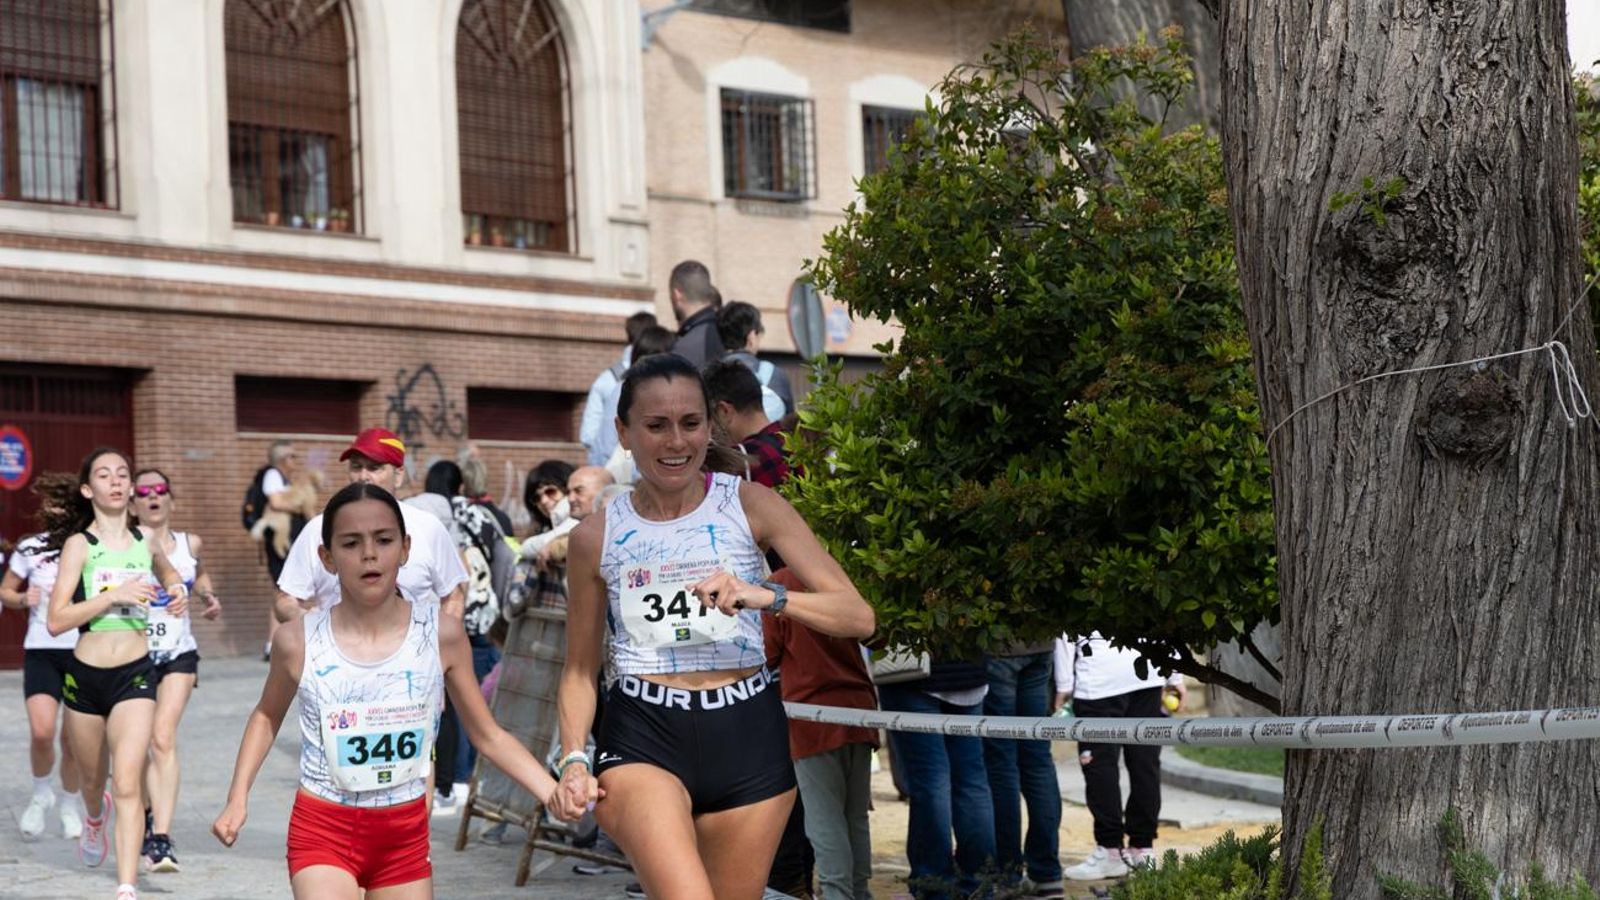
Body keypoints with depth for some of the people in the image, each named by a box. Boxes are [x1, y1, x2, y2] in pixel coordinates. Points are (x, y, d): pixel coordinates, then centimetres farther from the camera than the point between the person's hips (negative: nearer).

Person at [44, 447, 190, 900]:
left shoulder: (145, 540, 4)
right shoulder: (80, 544, -6)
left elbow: (168, 572, 30)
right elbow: (56, 621, -14)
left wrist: (177, 590, 8)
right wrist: (113, 594, -21)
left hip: (135, 674, 0)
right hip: (85, 675, 0)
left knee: (127, 784, -14)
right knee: (94, 779, 20)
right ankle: (95, 818, 56)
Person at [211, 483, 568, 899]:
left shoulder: (442, 634, -10)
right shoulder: (299, 642, -10)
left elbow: (489, 735, 0)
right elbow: (267, 716, 11)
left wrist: (553, 792, -12)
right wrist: (238, 799, 3)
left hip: (405, 835, 2)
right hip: (323, 830, -2)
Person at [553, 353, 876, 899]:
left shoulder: (750, 505, 1)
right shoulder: (596, 537, 5)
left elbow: (858, 616, -5)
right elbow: (580, 670, 13)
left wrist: (764, 597, -21)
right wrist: (574, 760, -2)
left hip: (748, 738, 1)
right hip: (643, 737, -1)